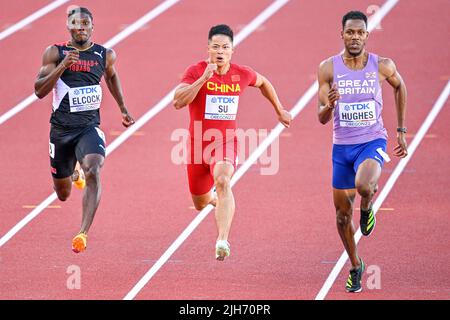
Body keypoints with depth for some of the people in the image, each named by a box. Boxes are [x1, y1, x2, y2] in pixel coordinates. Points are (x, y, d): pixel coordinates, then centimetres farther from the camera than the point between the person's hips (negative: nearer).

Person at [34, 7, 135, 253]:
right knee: (63, 195, 14)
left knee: (93, 171, -30)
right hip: (60, 129, 1)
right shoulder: (55, 53, -4)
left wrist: (123, 109, 28)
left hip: (90, 128, -1)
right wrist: (62, 66, -23)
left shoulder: (105, 55, 2)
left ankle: (83, 233, -35)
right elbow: (39, 91, -10)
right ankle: (72, 175, 54)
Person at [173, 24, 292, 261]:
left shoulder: (242, 74, -2)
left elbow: (263, 83, 22)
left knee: (223, 181, -33)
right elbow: (178, 102, -26)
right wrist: (203, 78, -31)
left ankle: (222, 241, -45)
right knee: (200, 204, 14)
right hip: (198, 144, 1)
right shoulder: (196, 71, -11)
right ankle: (215, 199, 55)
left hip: (226, 143, -1)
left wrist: (279, 111, 28)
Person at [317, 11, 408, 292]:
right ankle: (356, 267, 32)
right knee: (342, 213, 8)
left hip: (372, 142, -2)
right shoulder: (329, 68, -7)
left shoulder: (382, 66, -7)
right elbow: (322, 118, -5)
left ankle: (367, 207, 4)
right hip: (342, 146, 2)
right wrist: (329, 105, -30)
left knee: (364, 186, -34)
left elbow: (400, 86, 16)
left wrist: (402, 131, 16)